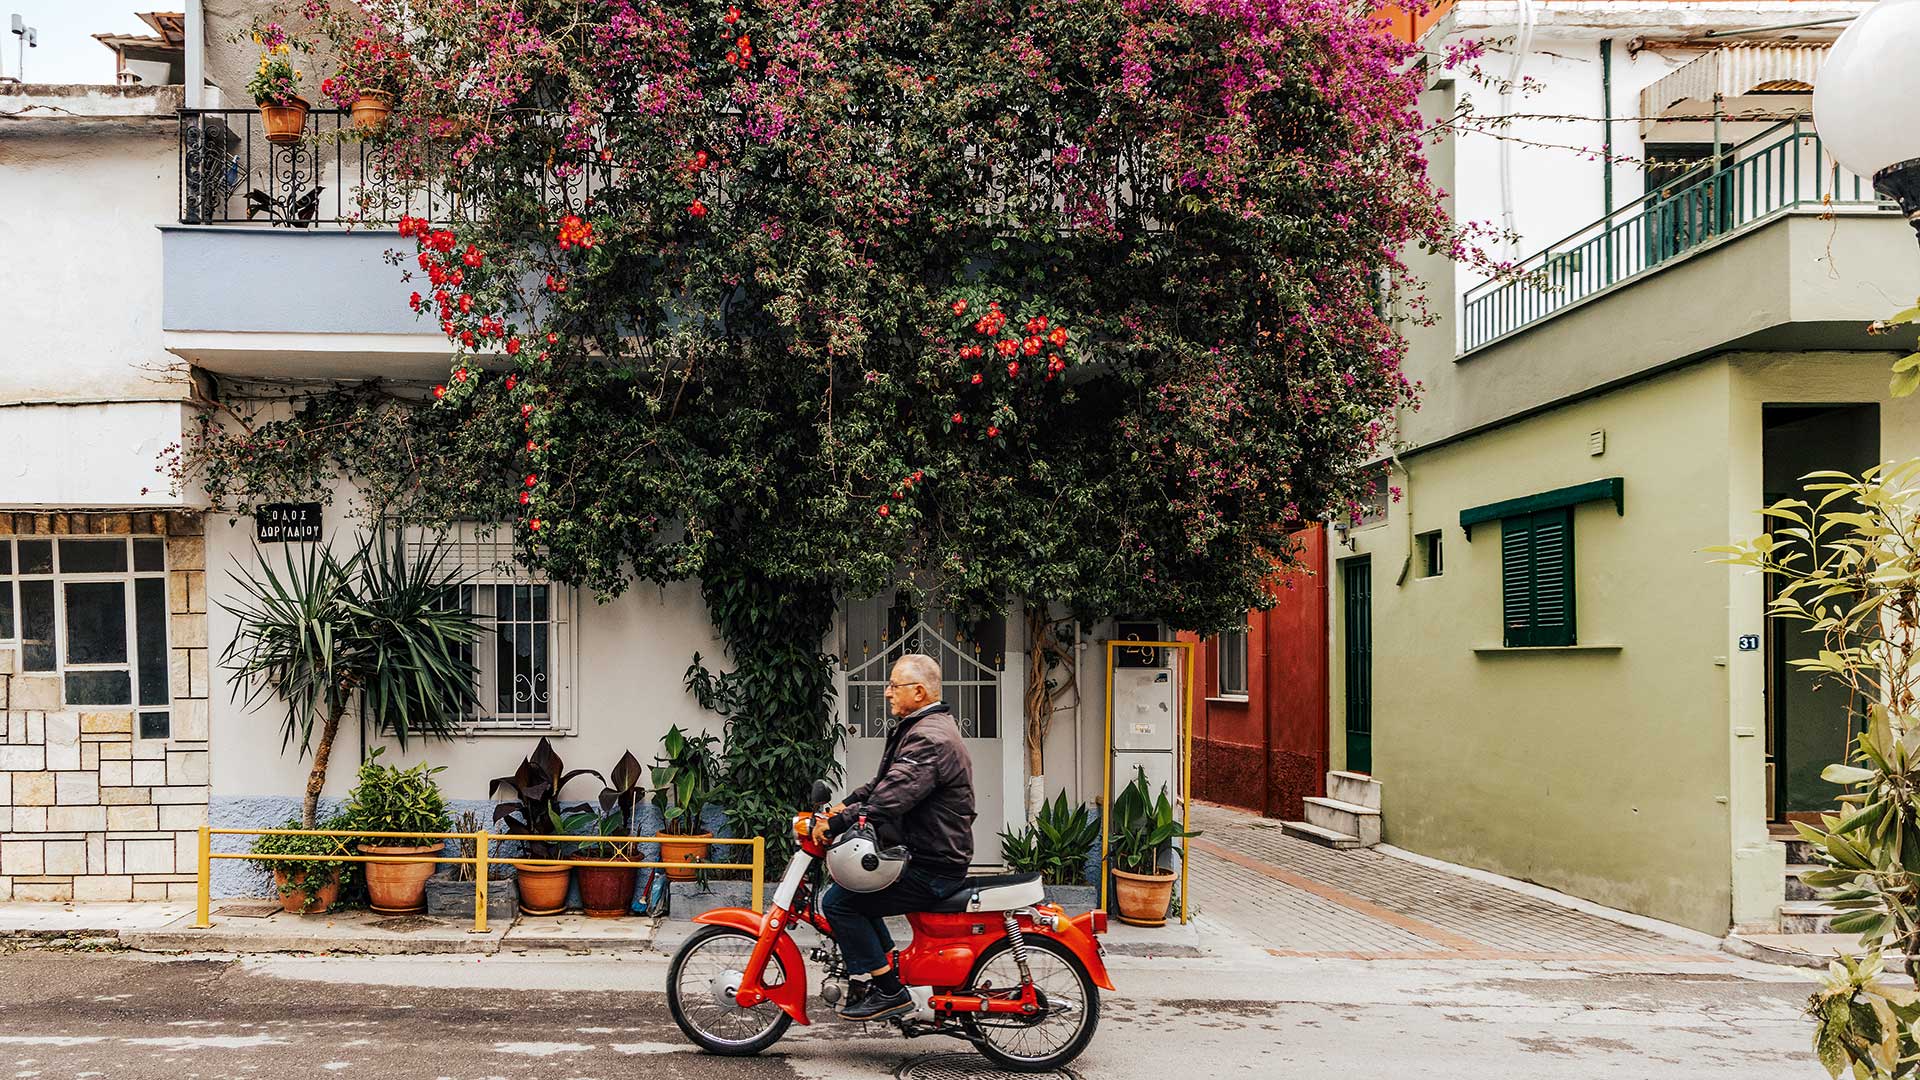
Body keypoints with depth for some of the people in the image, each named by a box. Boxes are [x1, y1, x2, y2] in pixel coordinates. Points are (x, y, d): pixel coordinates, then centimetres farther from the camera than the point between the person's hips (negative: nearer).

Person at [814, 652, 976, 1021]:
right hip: (920, 852, 11)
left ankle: (890, 992, -7)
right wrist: (844, 806, 6)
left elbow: (891, 797, -30)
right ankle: (887, 967, 25)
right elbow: (882, 782, 19)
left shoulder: (931, 740, -21)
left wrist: (835, 823, -27)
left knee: (838, 901, -12)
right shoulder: (921, 728, 15)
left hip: (930, 870, -11)